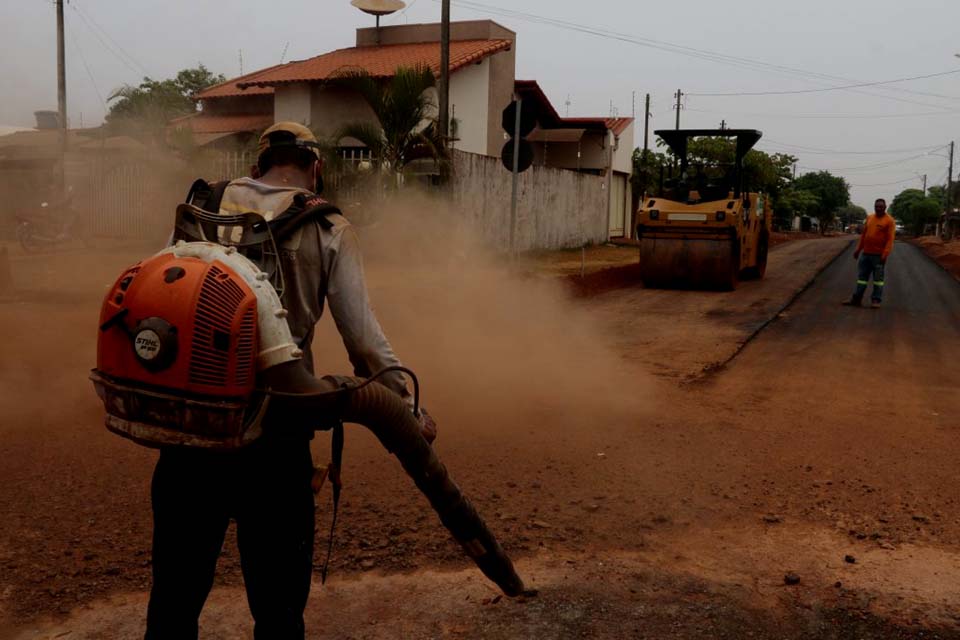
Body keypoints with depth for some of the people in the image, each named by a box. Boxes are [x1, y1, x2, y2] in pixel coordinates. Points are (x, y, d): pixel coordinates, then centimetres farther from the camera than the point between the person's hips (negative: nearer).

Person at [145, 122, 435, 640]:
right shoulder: (328, 230, 0)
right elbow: (363, 337, -5)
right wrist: (407, 406, 2)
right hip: (274, 427, -2)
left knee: (177, 585, 18)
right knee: (277, 597, 14)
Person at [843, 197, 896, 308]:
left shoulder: (889, 221, -7)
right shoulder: (869, 218, 11)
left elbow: (890, 239, -12)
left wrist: (885, 254, -20)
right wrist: (858, 249, 13)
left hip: (879, 255, -5)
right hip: (866, 253, 6)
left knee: (878, 278, 2)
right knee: (862, 276, 8)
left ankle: (876, 300, 6)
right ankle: (857, 299, 11)